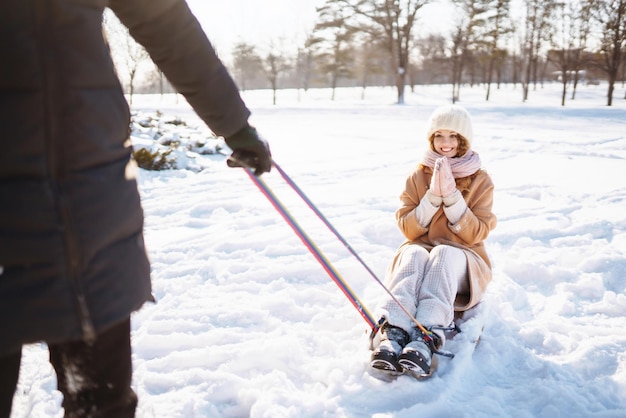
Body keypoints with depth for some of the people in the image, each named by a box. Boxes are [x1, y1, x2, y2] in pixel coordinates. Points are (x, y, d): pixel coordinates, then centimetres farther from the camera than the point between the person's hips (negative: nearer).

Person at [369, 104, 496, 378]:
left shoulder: (480, 181, 4)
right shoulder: (418, 176, 7)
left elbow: (476, 235, -6)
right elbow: (408, 228, -2)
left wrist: (452, 196, -17)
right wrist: (433, 196, -16)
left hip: (460, 259, -1)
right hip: (420, 250, 1)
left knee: (445, 253, -36)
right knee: (413, 254, -34)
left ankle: (427, 338, -54)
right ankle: (393, 334, -54)